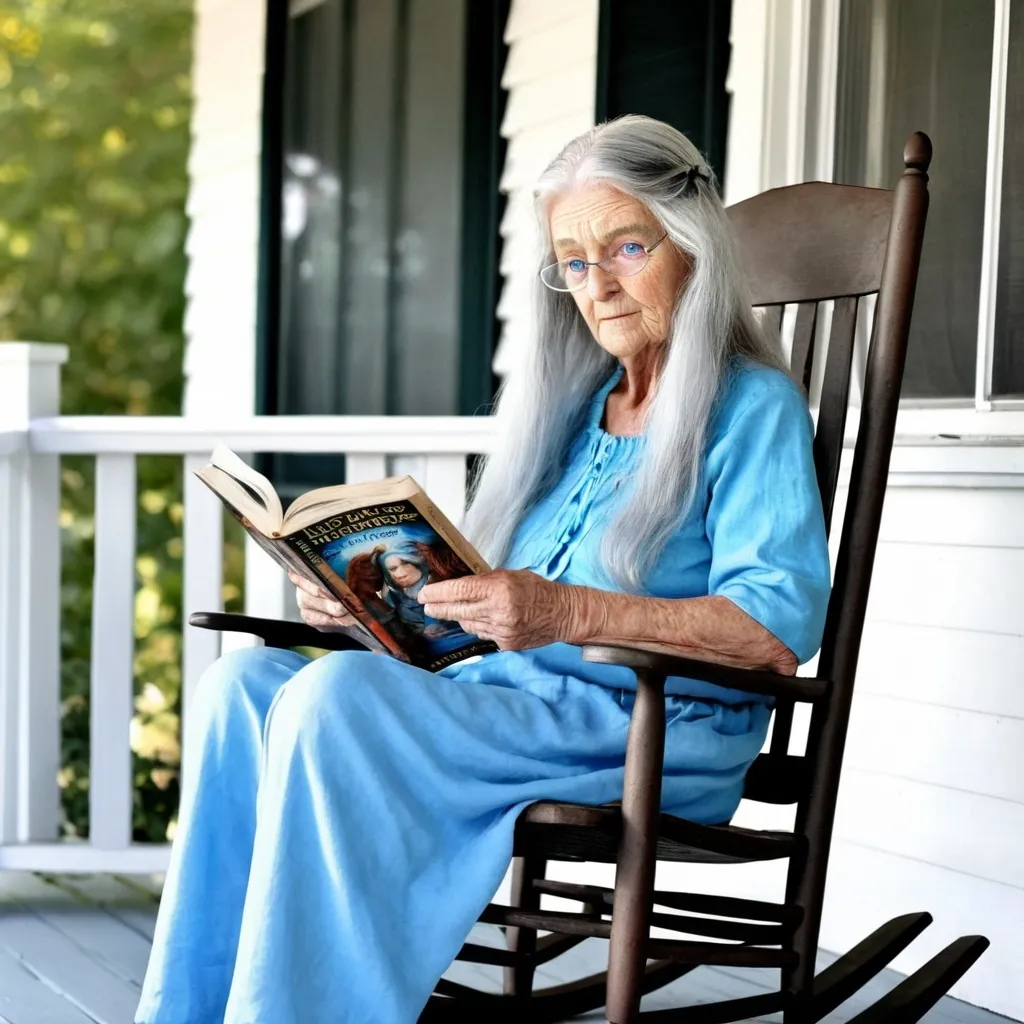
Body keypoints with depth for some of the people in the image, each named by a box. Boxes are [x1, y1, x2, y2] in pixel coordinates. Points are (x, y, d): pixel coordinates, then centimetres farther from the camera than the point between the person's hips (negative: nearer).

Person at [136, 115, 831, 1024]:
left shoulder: (753, 409, -2)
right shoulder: (571, 406, 22)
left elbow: (780, 627, -16)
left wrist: (567, 612, -26)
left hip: (653, 728, -8)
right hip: (516, 699, 8)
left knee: (338, 697, -28)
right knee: (244, 684, -13)